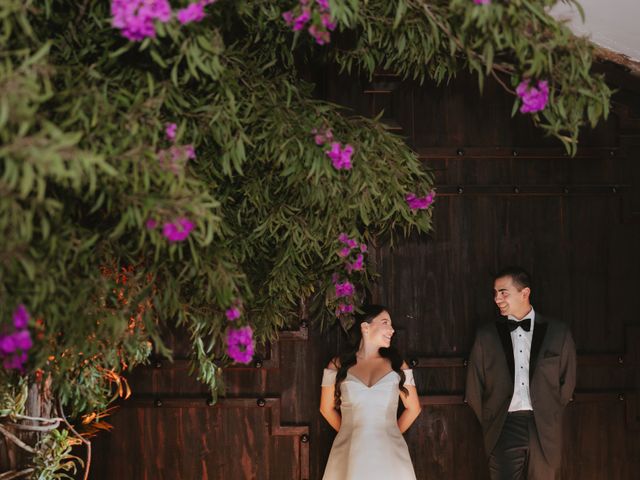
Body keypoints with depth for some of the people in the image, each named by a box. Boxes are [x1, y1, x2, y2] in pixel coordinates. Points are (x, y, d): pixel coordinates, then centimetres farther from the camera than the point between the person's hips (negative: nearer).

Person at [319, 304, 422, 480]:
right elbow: (327, 408, 13)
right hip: (350, 454, -1)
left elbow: (413, 408, 13)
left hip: (388, 455, 1)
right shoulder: (338, 366, 4)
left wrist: (393, 433, 9)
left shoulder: (397, 365, 6)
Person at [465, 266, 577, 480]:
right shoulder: (487, 335, 5)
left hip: (544, 430, 0)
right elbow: (474, 389, 12)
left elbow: (567, 380, 12)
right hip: (505, 428, 0)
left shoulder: (558, 332, 4)